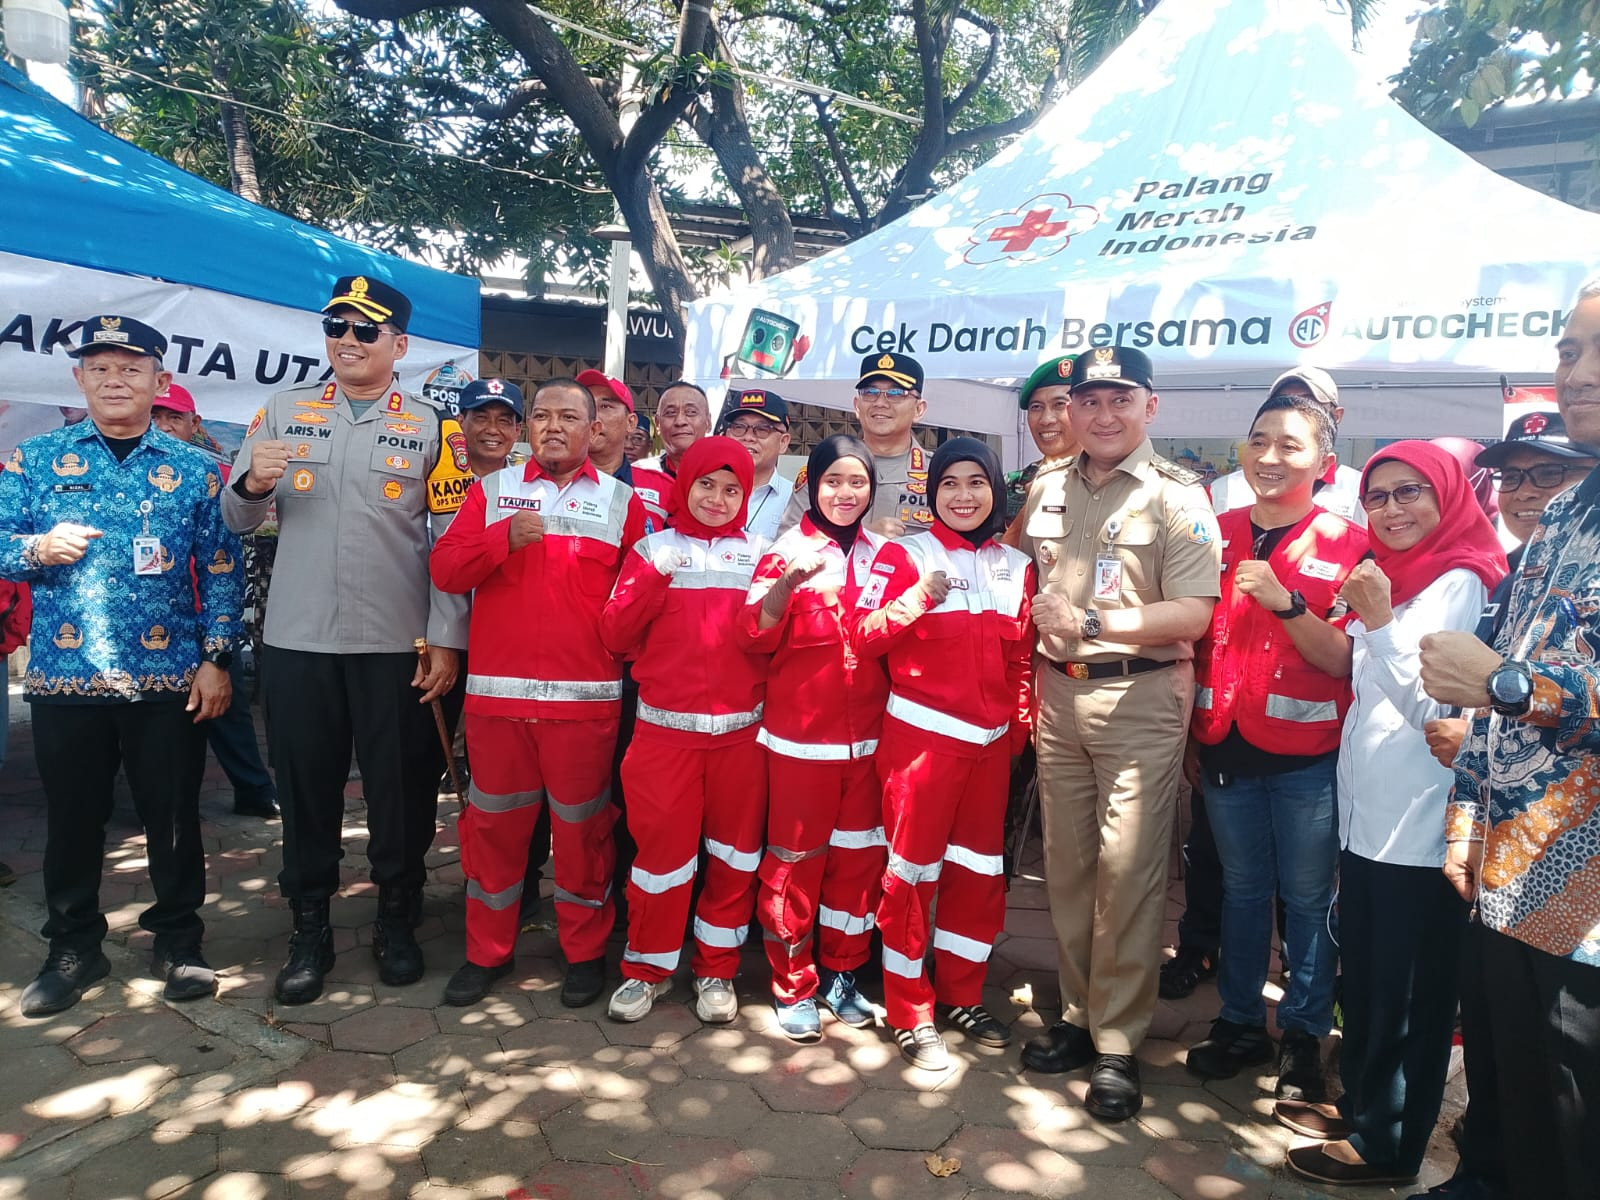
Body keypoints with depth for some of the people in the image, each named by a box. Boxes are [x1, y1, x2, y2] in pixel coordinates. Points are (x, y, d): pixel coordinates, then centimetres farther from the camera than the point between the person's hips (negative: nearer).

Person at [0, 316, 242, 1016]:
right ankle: (73, 948, 30)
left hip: (170, 679, -1)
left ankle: (178, 941, 24)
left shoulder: (194, 469, 4)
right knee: (71, 818, 12)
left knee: (173, 816, 7)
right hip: (64, 676, 1)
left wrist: (215, 658, -5)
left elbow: (221, 570, 2)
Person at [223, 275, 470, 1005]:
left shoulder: (432, 426, 2)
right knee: (304, 786, 11)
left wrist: (445, 641, -8)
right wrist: (252, 485, -14)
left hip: (396, 644, -2)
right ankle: (309, 931, 28)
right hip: (296, 641, 2)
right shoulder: (282, 412, 9)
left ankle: (397, 923, 27)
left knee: (400, 788, 7)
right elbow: (237, 520, 9)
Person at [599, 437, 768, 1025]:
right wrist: (655, 575, -11)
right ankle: (648, 967, 23)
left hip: (740, 729, 1)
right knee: (661, 847, 2)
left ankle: (717, 969, 26)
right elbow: (616, 635, -1)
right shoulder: (654, 548, 7)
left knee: (734, 852, 8)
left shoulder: (759, 554, 9)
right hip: (664, 729, -1)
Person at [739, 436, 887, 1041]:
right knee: (796, 860, 5)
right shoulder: (789, 549, -4)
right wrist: (789, 581, -32)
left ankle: (840, 975, 29)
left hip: (867, 734, 4)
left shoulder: (883, 554, 7)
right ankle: (793, 986, 21)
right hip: (801, 734, -4)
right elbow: (756, 635, -15)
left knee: (858, 856, 12)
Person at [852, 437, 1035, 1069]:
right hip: (921, 736, -5)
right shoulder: (905, 555, -4)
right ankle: (912, 1015, 16)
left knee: (979, 869, 13)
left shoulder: (1017, 567, 10)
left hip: (990, 743, 5)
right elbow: (863, 637, -12)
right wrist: (917, 597, -25)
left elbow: (1022, 657, 16)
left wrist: (1023, 722, 7)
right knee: (914, 871, 2)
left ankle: (962, 996, 30)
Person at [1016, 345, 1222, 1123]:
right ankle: (1080, 1014, 27)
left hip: (1141, 699, -5)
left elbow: (1193, 614, -13)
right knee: (1065, 865, 11)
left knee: (1128, 871, -2)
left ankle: (1117, 1044, 12)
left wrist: (1092, 622, -21)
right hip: (1058, 693, 5)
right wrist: (1031, 683, 11)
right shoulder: (1045, 490, 10)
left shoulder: (1176, 496, -6)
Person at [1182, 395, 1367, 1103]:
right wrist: (1187, 736, 10)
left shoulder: (1346, 545, -5)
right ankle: (1240, 1023, 29)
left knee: (1308, 897, 7)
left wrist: (1285, 602, -26)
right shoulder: (1217, 534, 6)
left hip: (1306, 757, -3)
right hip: (1224, 748, 4)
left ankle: (1303, 1035, 24)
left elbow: (1344, 661, -11)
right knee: (1242, 889, 16)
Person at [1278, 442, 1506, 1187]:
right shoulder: (1389, 577, 12)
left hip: (1417, 832, -8)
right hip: (1364, 818, 8)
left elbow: (1436, 707, -20)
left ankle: (1386, 1144, 20)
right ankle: (1359, 1104, 36)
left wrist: (1378, 622, -22)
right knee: (1362, 981, 20)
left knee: (1408, 996, 6)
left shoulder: (1460, 584, -13)